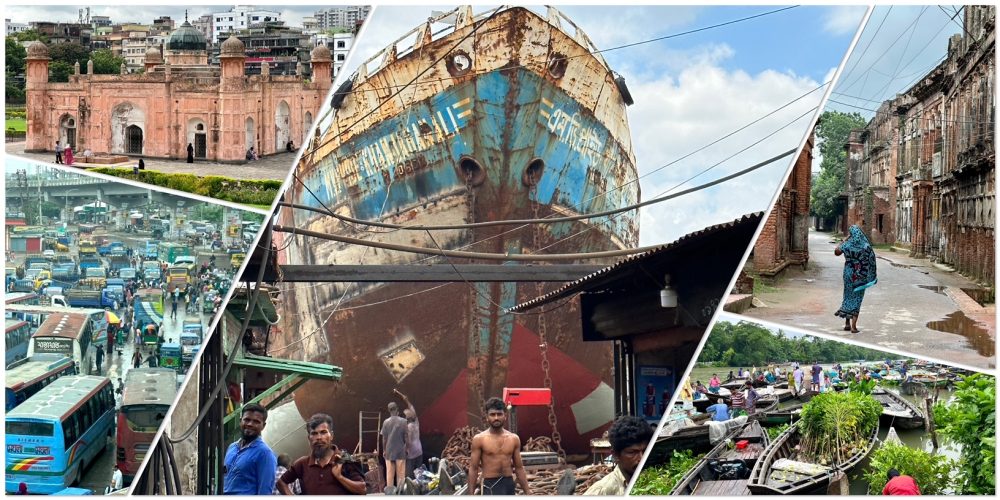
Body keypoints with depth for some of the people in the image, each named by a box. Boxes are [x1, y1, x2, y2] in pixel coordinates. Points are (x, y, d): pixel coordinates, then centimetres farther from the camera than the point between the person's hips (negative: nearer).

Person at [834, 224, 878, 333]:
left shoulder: (847, 244, -8)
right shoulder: (866, 245, -11)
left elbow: (836, 251, 10)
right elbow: (872, 261, -7)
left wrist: (844, 240, 16)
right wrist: (871, 277, 3)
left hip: (849, 273, 1)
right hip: (861, 275, -1)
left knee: (848, 296, 17)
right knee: (857, 298, 5)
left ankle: (847, 323, 19)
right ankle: (853, 325, 0)